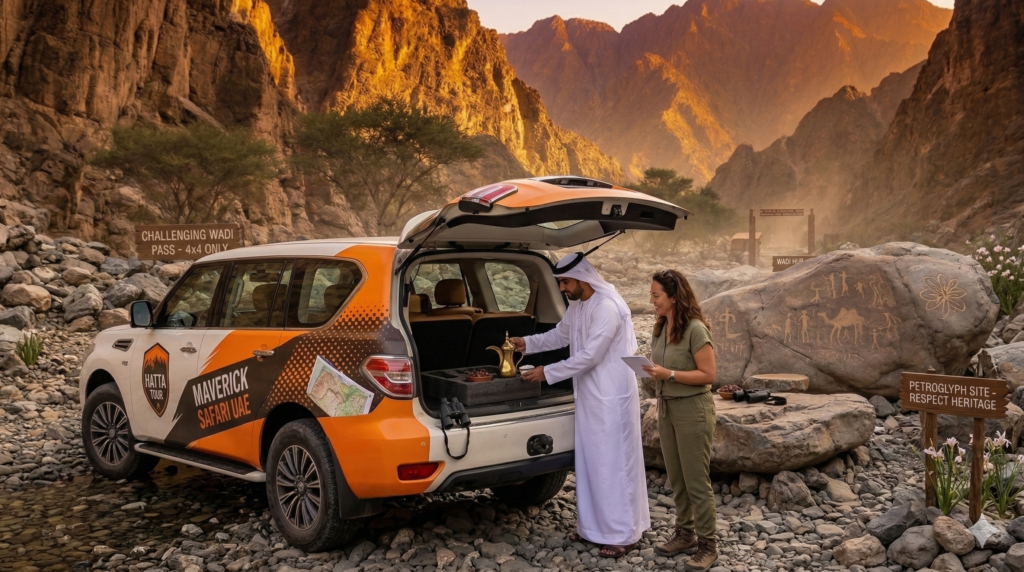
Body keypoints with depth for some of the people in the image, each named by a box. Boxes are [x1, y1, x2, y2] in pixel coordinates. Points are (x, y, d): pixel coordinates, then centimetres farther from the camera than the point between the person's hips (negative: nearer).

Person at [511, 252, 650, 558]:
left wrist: (548, 372, -19)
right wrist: (527, 343, 9)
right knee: (589, 461, 14)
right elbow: (560, 335, 23)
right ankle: (594, 526, 26)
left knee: (614, 462, -2)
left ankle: (624, 533, 9)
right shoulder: (577, 305, 8)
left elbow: (589, 356, -24)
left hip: (612, 396, -9)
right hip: (590, 394, 9)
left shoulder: (607, 307, -22)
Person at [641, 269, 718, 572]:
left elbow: (708, 374, -17)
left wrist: (669, 374, -24)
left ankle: (707, 546, 13)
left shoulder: (695, 329, -18)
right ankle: (685, 534, 28)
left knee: (696, 481, 1)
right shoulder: (661, 327, 5)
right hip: (666, 408, 7)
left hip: (692, 410, -7)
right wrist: (652, 371, -2)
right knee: (676, 479, 15)